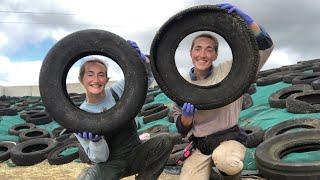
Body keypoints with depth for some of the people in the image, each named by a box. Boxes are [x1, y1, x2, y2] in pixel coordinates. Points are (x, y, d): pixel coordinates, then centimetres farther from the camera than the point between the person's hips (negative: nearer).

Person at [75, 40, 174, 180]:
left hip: (136, 154, 3)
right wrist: (96, 140, -31)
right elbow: (100, 159, -9)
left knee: (165, 141, -25)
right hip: (110, 164, -2)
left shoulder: (117, 90, -6)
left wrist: (140, 59, -22)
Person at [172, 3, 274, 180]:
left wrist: (245, 18, -22)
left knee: (224, 160, -36)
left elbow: (265, 46, -9)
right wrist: (187, 117, -19)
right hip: (199, 147, 3)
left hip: (229, 139, -2)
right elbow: (182, 129, 5)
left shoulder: (229, 71, -4)